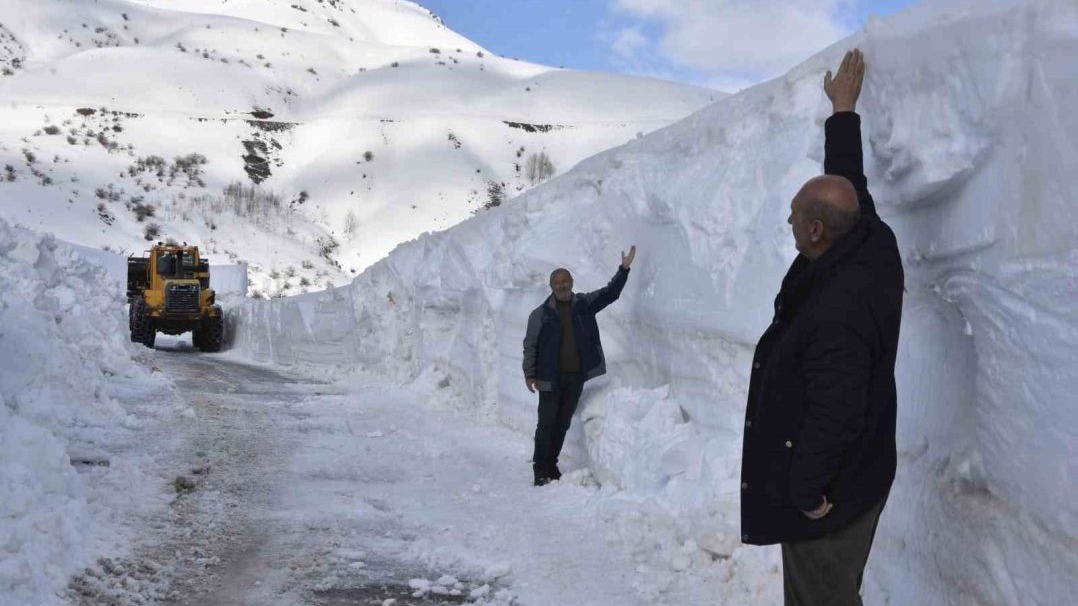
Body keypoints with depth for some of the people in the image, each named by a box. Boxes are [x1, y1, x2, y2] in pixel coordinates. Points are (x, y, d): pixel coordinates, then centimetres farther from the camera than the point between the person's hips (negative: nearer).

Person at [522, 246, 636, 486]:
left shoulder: (585, 304, 6)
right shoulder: (541, 314, -4)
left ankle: (551, 464, 25)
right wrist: (530, 374, -7)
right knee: (546, 423, -1)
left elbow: (610, 293, 6)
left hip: (576, 377, 3)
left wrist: (624, 269, -4)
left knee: (563, 423, 12)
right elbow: (530, 346, -2)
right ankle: (540, 469, 9)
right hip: (551, 378, -3)